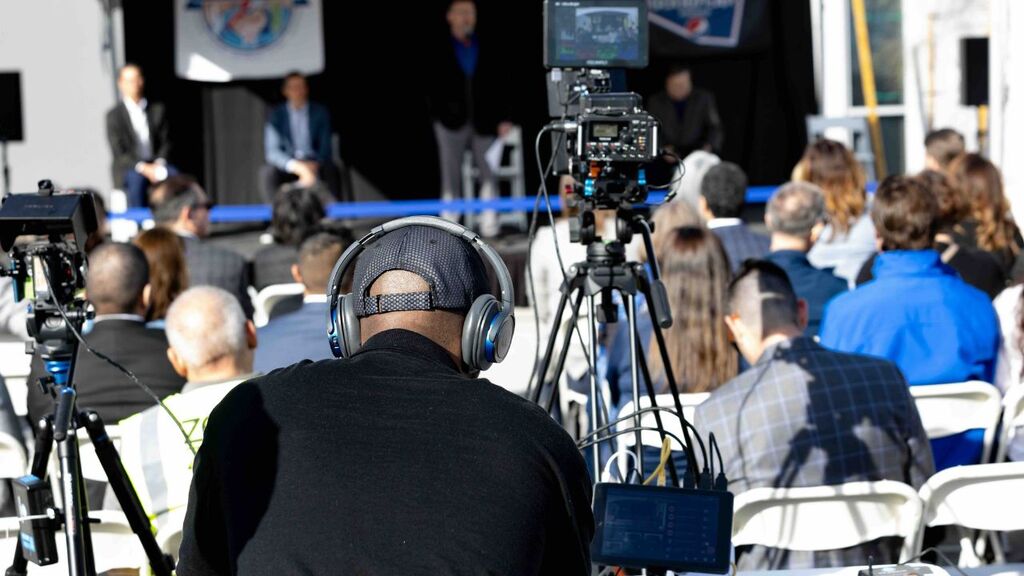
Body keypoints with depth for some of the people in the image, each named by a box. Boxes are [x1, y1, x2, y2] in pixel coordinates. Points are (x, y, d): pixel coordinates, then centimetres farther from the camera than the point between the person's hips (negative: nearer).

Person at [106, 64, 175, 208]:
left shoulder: (158, 110, 11)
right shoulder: (114, 115, 0)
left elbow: (166, 142, 9)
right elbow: (118, 153, -7)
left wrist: (159, 163, -13)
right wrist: (143, 167, -22)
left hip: (155, 165, 3)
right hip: (127, 168, -3)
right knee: (137, 179, -37)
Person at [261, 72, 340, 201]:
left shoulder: (320, 112, 4)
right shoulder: (276, 114, 1)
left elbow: (326, 147, 1)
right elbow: (272, 151, -9)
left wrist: (314, 166, -23)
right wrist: (297, 167, -28)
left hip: (315, 164, 1)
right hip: (287, 165, -1)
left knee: (331, 171, -32)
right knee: (269, 173, -32)